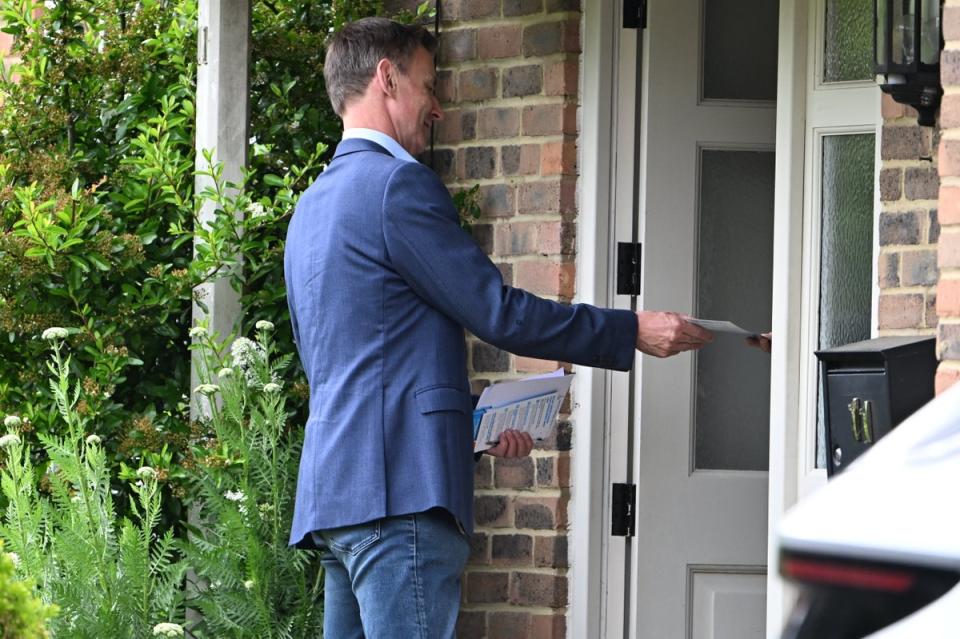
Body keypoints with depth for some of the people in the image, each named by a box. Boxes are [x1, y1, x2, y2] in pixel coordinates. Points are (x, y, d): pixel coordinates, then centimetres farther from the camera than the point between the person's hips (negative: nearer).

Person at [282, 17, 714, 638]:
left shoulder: (313, 207, 23)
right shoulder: (397, 182, -8)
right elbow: (497, 311, -10)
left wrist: (469, 423, 25)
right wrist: (634, 331, -2)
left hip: (334, 488, 10)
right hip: (398, 491, -10)